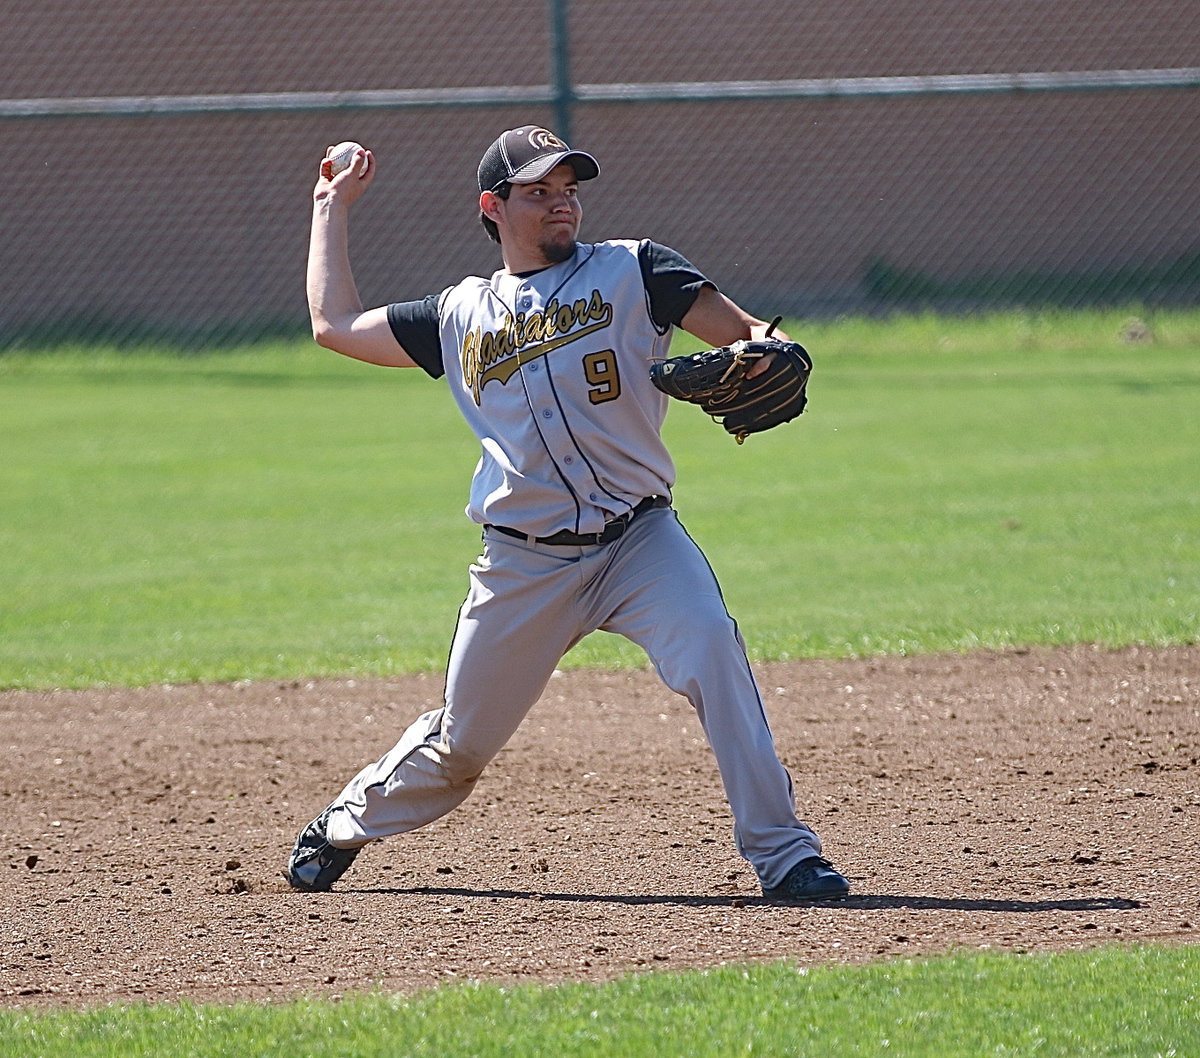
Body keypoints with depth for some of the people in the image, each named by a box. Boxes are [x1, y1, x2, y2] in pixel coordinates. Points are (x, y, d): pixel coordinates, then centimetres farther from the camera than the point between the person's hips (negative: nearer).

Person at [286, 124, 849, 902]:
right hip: (524, 566, 2)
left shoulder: (631, 271, 6)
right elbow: (336, 324, 22)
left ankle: (782, 852, -24)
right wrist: (334, 208, 29)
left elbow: (745, 331, 1)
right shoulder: (461, 315, 13)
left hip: (641, 542, -2)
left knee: (712, 649, -28)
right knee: (461, 742, 9)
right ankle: (344, 829, 36)